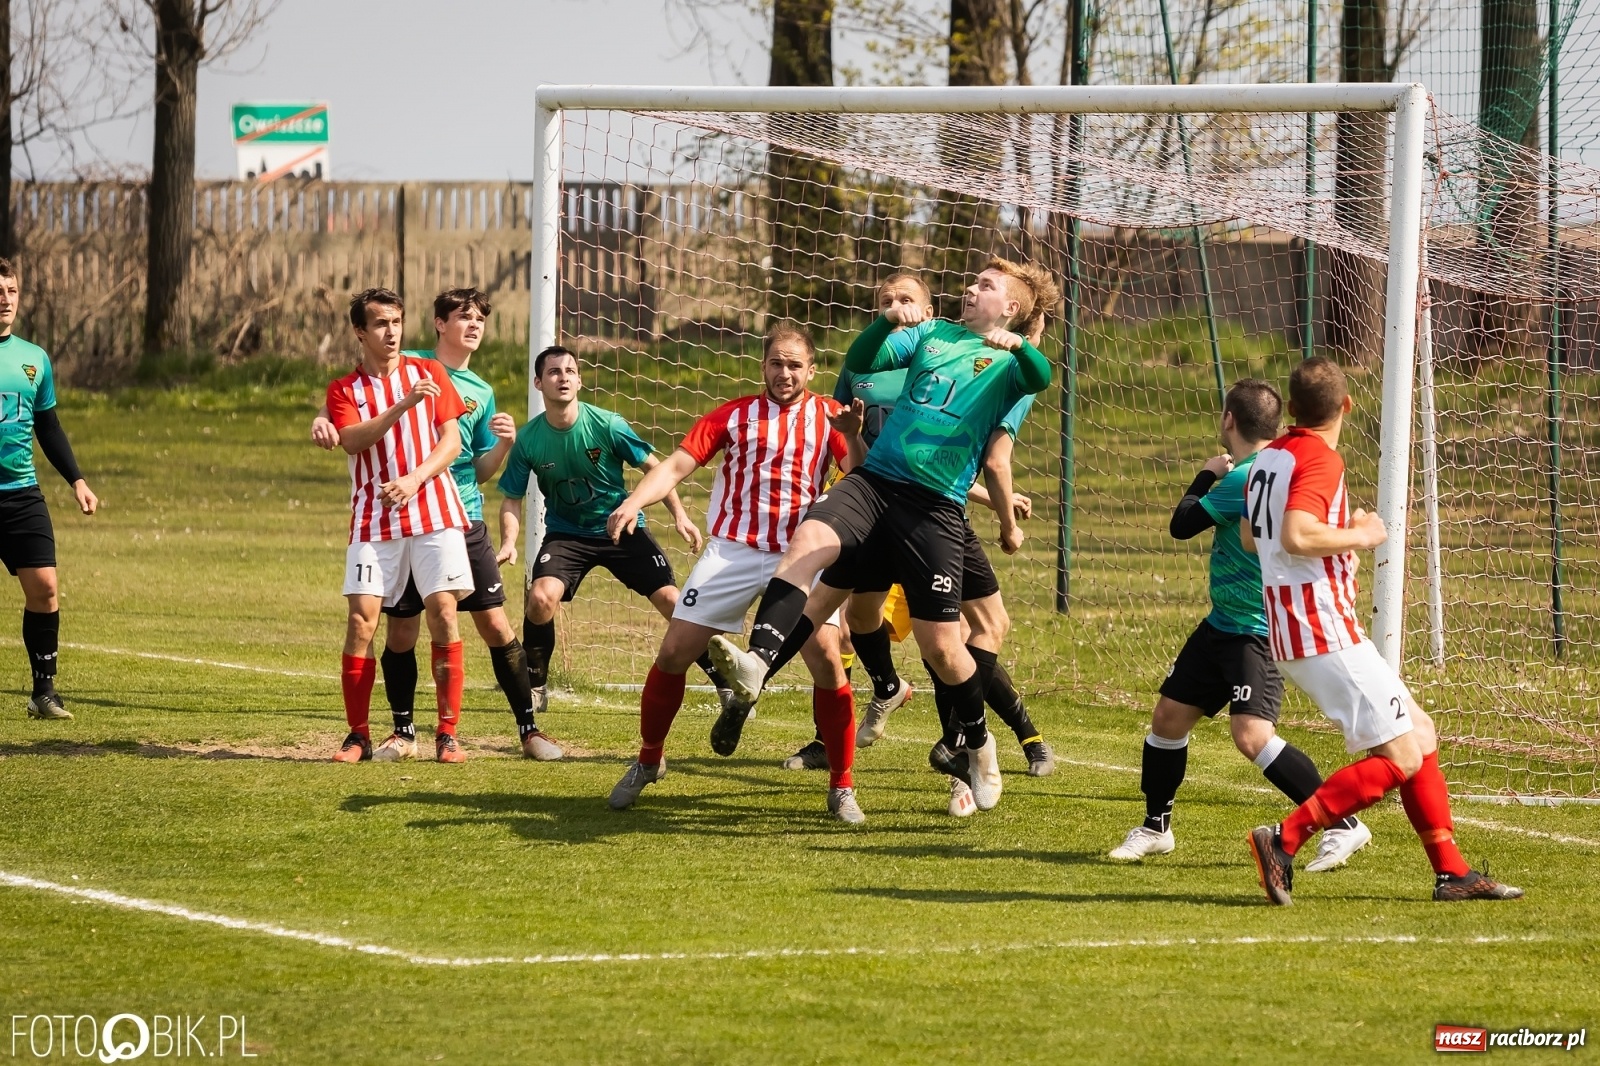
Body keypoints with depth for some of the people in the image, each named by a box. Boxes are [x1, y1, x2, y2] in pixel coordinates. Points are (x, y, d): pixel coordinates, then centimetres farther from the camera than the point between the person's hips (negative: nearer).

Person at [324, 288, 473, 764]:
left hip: (433, 511, 0)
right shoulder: (344, 390, 7)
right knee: (361, 620, -9)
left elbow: (452, 440, 4)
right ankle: (358, 735, -1)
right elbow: (352, 440, -12)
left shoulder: (428, 373, 9)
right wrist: (402, 406, -24)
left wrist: (414, 480, -12)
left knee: (443, 613, -8)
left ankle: (447, 734, -4)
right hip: (373, 520, 0)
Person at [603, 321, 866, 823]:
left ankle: (842, 787, -4)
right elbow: (676, 465, 0)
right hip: (731, 551, 1)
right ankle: (648, 763, 19)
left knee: (827, 659, -16)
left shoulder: (827, 417, 6)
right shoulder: (736, 415, 7)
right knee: (673, 654, -3)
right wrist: (632, 503, -18)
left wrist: (852, 436, -28)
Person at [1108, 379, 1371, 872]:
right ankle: (1155, 828, 29)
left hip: (1259, 630, -10)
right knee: (1168, 715, 13)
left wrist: (1205, 477, 1)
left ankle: (1344, 826, -16)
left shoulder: (1246, 479, -21)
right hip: (1224, 624, 10)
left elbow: (1182, 525, -13)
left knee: (1251, 734, -22)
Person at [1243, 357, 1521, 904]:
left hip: (1292, 630, 10)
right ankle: (1284, 840, -17)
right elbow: (1295, 536, -30)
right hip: (1325, 632, -10)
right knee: (1400, 757, -10)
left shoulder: (1269, 458, 12)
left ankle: (1451, 871, 13)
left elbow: (1250, 536, 27)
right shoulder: (1320, 460, -15)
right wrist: (1360, 536, -14)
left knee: (1420, 732, 14)